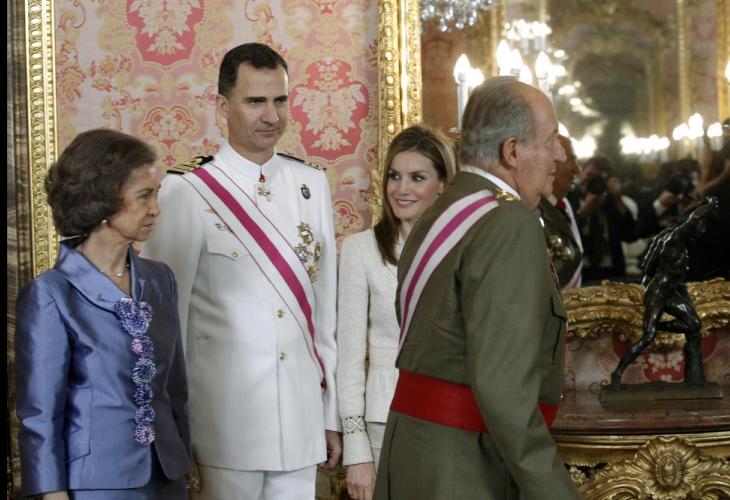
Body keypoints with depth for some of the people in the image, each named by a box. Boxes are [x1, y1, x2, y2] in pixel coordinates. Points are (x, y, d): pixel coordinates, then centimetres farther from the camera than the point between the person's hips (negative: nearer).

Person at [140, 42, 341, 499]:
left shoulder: (312, 185, 6)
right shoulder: (187, 194, -8)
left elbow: (325, 309, 9)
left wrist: (331, 414, 9)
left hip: (302, 421, 4)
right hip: (228, 422, -4)